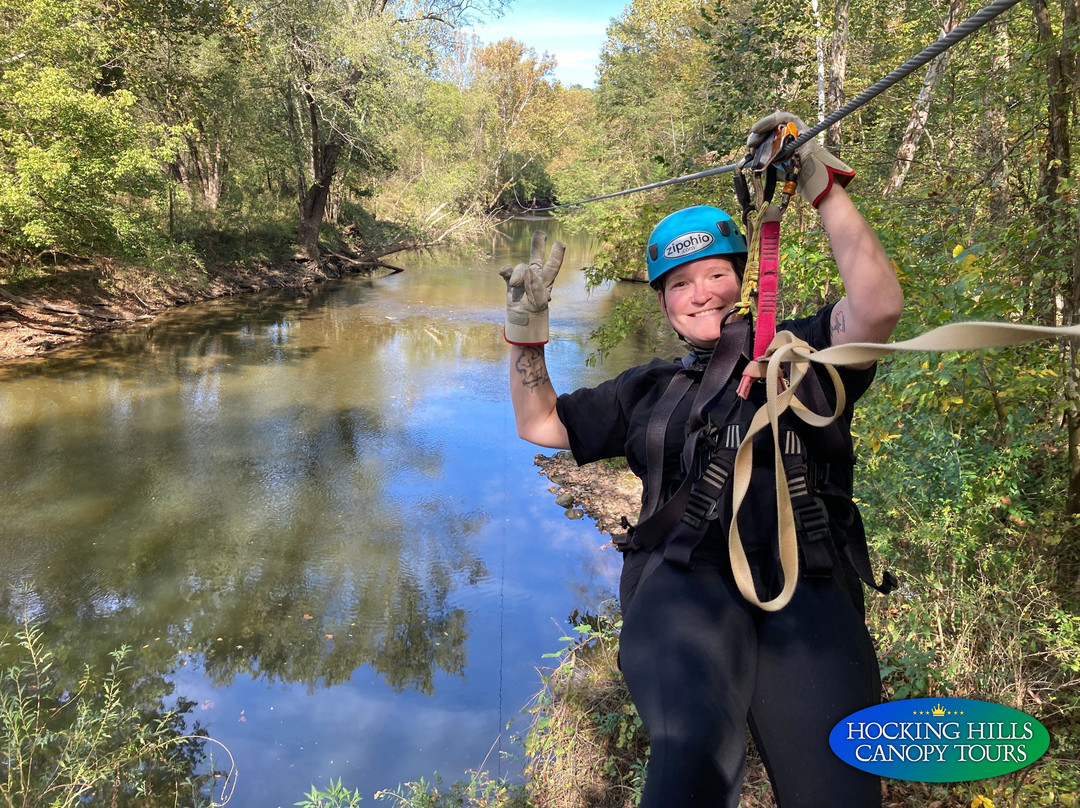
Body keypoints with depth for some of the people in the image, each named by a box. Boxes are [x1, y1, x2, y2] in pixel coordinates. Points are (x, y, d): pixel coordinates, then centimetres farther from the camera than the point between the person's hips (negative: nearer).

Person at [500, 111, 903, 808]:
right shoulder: (650, 389, 27)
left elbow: (879, 305, 0)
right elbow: (541, 424, 30)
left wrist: (823, 185, 0)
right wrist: (528, 326, 18)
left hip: (808, 588, 0)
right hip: (685, 578, 0)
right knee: (696, 742, -33)